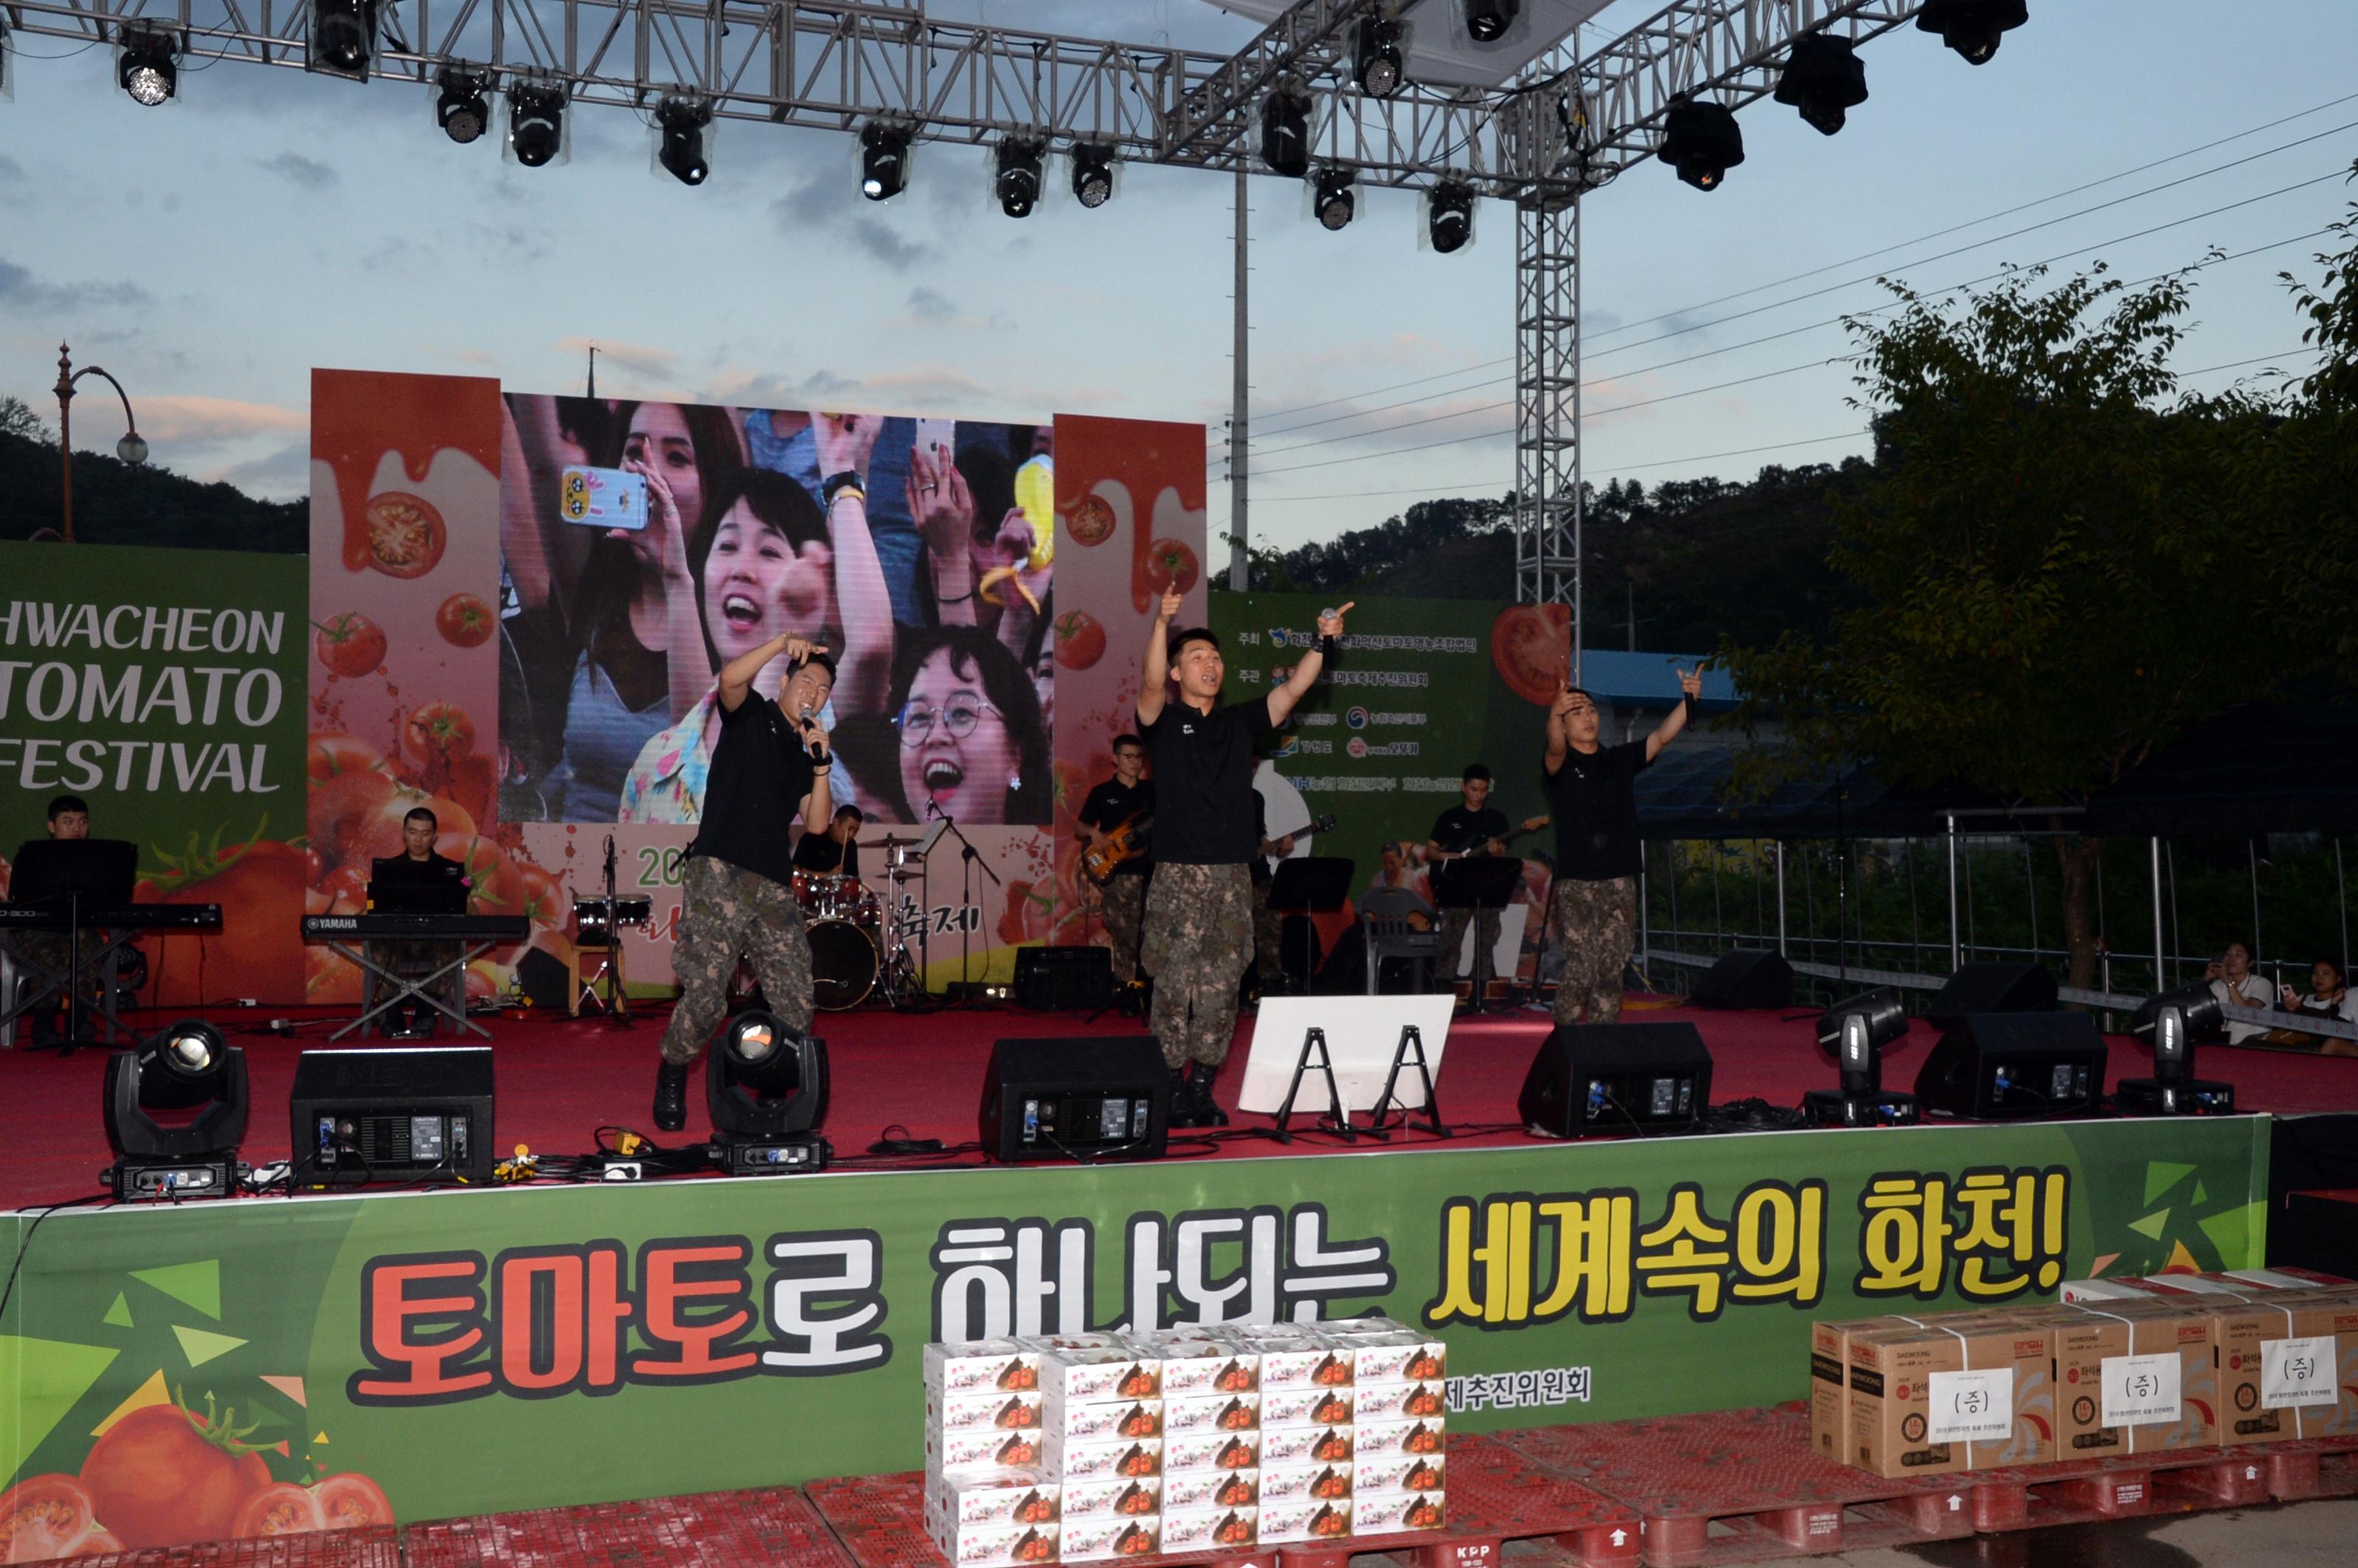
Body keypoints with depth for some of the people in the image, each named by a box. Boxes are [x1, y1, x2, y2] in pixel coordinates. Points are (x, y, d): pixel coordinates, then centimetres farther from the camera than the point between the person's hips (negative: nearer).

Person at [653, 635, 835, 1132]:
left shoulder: (808, 751, 23)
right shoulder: (751, 714, 11)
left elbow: (817, 823, 13)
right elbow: (730, 678, -12)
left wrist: (822, 764, 3)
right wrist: (783, 643, -22)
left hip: (774, 886, 5)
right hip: (719, 871, -5)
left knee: (796, 1007, -4)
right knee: (706, 997, -13)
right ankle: (673, 1072, 12)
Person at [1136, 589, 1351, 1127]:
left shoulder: (1240, 723, 14)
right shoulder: (1163, 723, 3)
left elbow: (1293, 689, 3)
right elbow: (1150, 685, -17)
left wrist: (1322, 644, -12)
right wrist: (1162, 623, -31)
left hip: (1232, 879, 4)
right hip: (1178, 877, -3)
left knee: (1221, 990, 3)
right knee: (1175, 988, -4)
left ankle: (1202, 1089, 11)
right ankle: (1170, 1090, 3)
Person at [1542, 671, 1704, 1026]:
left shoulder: (1621, 760, 12)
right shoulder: (1558, 766, -1)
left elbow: (1661, 737, -1)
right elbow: (1556, 747, -24)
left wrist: (1688, 700, -19)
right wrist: (1555, 714, -47)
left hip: (1620, 883, 4)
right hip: (1576, 884, -4)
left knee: (1612, 971, 5)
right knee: (1580, 970, -10)